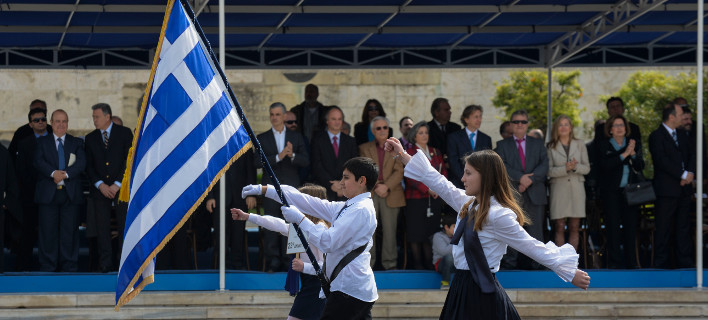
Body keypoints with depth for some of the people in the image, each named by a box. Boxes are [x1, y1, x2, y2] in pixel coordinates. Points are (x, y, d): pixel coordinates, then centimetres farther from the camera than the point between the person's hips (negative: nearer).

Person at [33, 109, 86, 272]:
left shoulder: (77, 143, 13)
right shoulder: (42, 142, 12)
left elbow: (81, 163, -2)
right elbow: (38, 162, -4)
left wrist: (65, 174, -17)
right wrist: (54, 173, -21)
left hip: (71, 194, 0)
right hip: (48, 193, 0)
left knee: (70, 231, 0)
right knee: (48, 232, -1)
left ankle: (69, 267, 4)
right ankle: (47, 266, 4)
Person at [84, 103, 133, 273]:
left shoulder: (124, 133, 4)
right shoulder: (90, 138, 13)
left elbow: (129, 160, -1)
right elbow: (89, 166, 9)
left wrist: (117, 184, -8)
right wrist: (100, 185, -6)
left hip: (121, 187, -2)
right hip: (100, 189, 2)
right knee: (102, 230, -2)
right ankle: (105, 266, 1)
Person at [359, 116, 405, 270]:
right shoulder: (364, 148, 13)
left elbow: (399, 171, 3)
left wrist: (387, 186, -11)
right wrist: (376, 186, -9)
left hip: (391, 194, 0)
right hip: (369, 194, 0)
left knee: (390, 231, -1)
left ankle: (390, 264, 4)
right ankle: (368, 262, -1)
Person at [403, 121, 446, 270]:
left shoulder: (435, 153, 15)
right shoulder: (409, 153, 0)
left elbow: (443, 172, 13)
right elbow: (410, 177, -8)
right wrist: (428, 189, -12)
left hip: (434, 199, 4)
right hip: (415, 199, -4)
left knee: (431, 231, 2)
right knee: (415, 232, -4)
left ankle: (429, 262, 6)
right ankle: (417, 263, 1)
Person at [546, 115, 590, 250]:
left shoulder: (579, 145, 10)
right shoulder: (551, 147, 4)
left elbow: (587, 168, 7)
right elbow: (549, 171, -3)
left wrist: (576, 167, -13)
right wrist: (565, 168, -18)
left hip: (577, 188, 2)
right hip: (559, 188, -2)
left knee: (574, 227, 1)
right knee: (560, 227, -3)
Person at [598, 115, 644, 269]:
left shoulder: (633, 144, 13)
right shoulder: (604, 146, 4)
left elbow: (640, 167, 5)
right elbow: (606, 165, -13)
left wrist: (633, 154, -12)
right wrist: (624, 155, -17)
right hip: (611, 192, -3)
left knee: (631, 225, 2)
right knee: (613, 226, -4)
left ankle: (631, 262, 7)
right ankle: (614, 261, -1)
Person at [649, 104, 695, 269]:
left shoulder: (681, 134, 18)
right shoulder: (656, 136, -7)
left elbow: (691, 155, 15)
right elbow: (662, 160, -17)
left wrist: (690, 173, -5)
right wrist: (682, 174, -17)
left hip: (684, 188, 7)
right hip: (667, 189, -7)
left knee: (683, 227, 8)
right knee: (664, 228, -3)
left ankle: (685, 261, 11)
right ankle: (661, 263, 0)